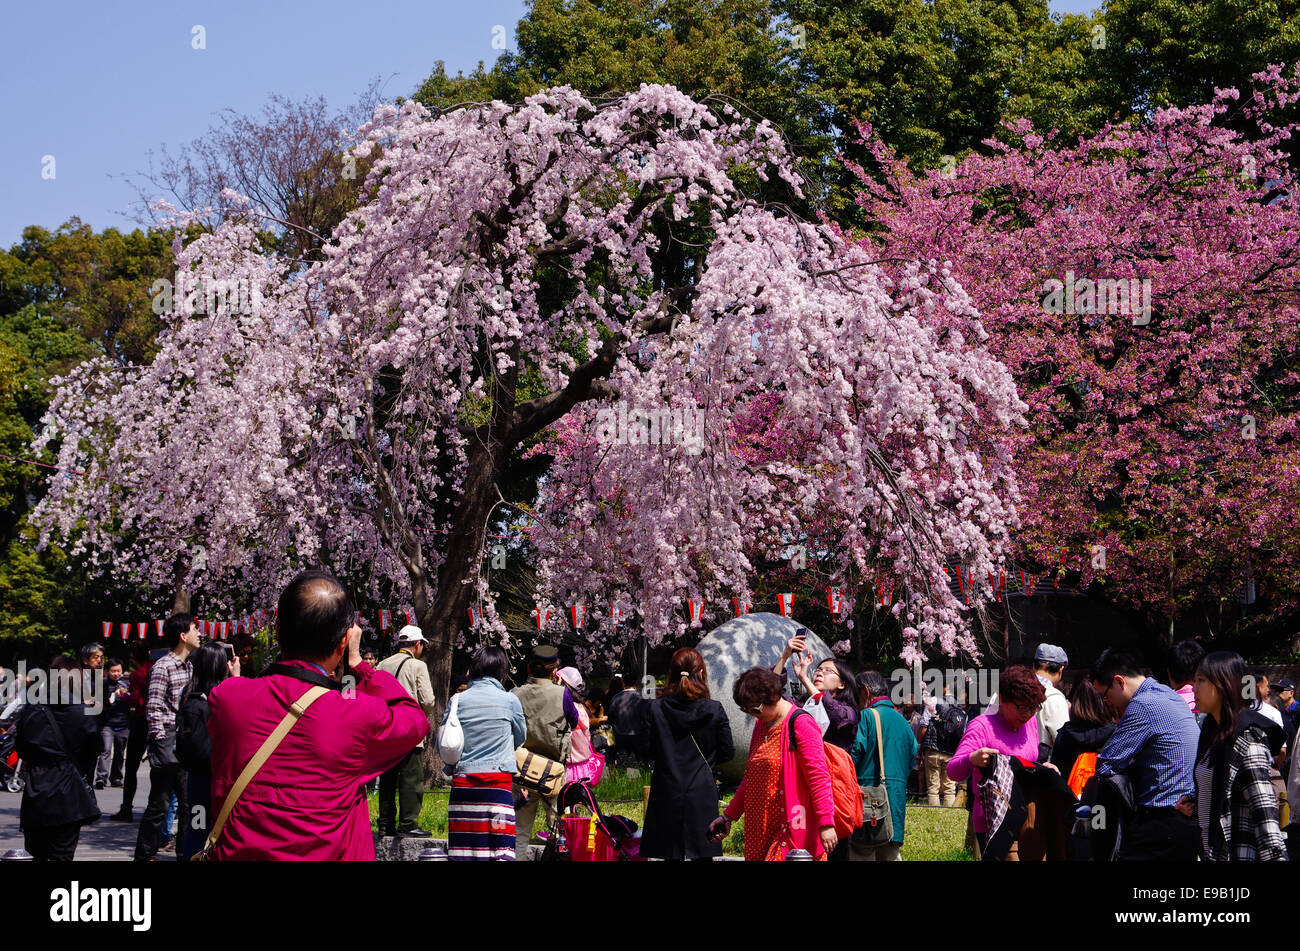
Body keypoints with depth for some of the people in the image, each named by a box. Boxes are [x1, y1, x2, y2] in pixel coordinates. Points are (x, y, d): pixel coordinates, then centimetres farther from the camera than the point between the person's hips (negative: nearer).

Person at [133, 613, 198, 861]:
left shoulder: (190, 666, 15)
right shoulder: (162, 667, -10)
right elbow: (153, 710, -13)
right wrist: (162, 743, -16)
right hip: (167, 741, -8)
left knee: (188, 802, 11)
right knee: (159, 804, -4)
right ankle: (144, 855, 3)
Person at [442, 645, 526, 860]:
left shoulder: (458, 701, 3)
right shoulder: (509, 700, -1)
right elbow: (521, 737, 16)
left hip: (463, 783, 2)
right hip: (498, 780, -2)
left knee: (461, 852, 4)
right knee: (501, 847, -4)